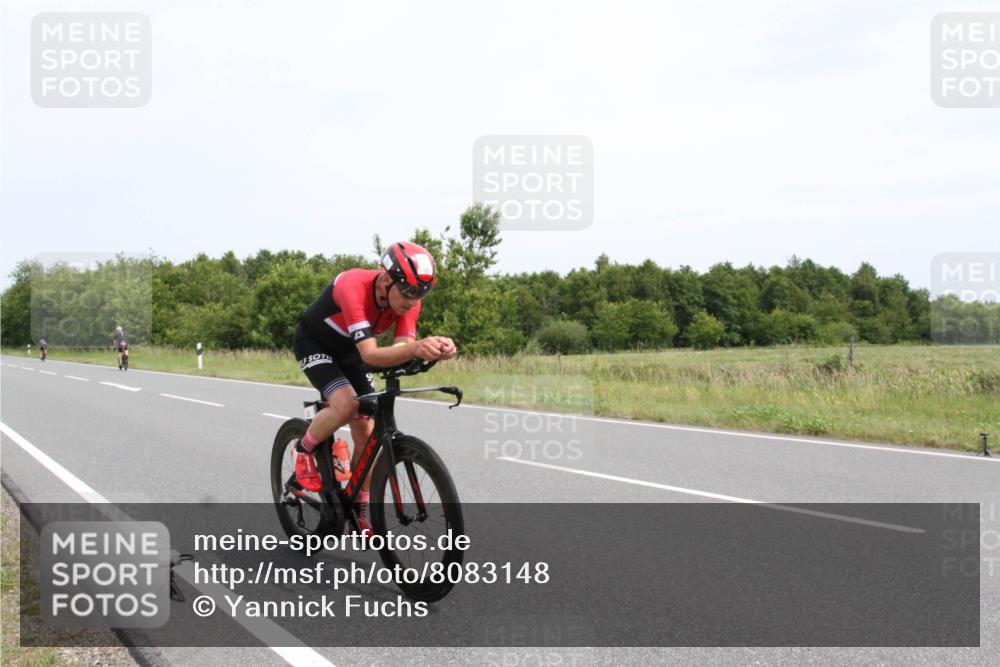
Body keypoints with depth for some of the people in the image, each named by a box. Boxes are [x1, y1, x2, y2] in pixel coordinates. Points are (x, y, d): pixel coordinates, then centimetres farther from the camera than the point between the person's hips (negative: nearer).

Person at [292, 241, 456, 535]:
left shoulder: (407, 299, -20)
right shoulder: (354, 287, -39)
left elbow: (401, 349, -28)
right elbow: (370, 354, -46)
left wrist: (433, 348, -50)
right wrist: (415, 347, -64)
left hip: (348, 350, 6)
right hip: (314, 344, -6)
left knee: (367, 431, -3)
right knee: (347, 404, -30)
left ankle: (360, 511, 12)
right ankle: (304, 451, -1)